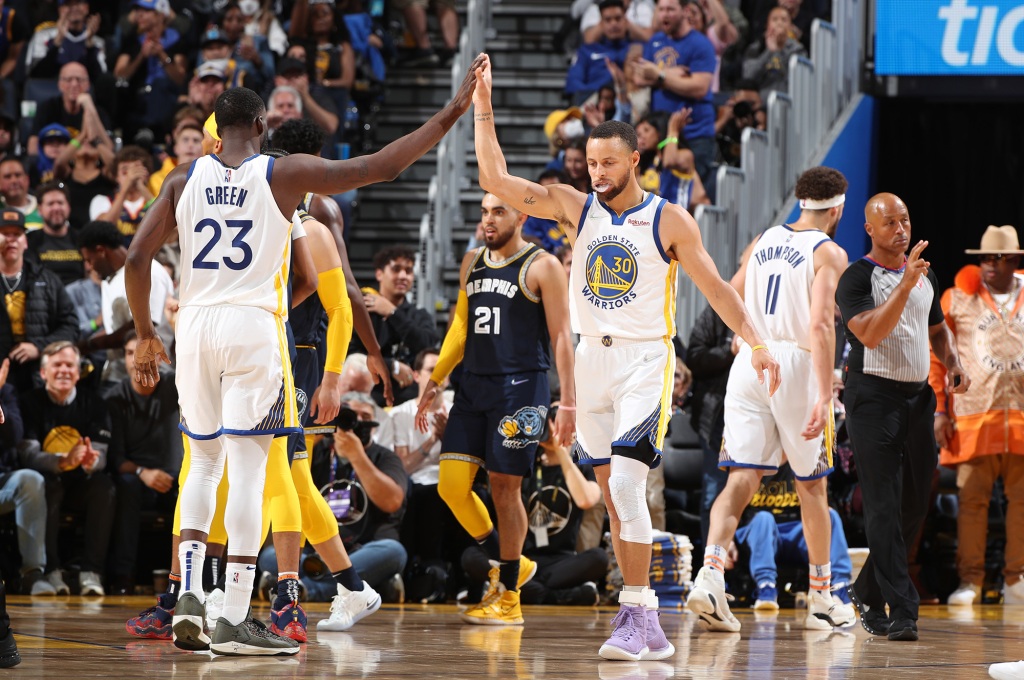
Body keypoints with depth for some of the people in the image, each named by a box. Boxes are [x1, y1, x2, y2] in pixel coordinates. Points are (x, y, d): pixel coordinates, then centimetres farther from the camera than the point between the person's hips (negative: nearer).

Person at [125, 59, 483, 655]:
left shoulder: (185, 180, 7)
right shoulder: (284, 174, -2)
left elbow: (137, 258, 3)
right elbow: (384, 166, -4)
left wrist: (145, 334, 15)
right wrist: (452, 113, 3)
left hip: (195, 325, 4)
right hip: (253, 327, -4)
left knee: (205, 461, 19)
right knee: (248, 467, -3)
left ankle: (190, 593, 4)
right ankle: (235, 621, -8)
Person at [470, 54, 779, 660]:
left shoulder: (670, 221, -5)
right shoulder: (576, 207, 5)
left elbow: (715, 287, -4)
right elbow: (497, 180, -1)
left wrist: (757, 343, -14)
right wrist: (484, 106, -7)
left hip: (646, 360, -5)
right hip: (593, 359, 5)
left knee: (626, 480, -20)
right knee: (613, 492, 6)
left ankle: (638, 615, -18)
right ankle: (648, 629, 13)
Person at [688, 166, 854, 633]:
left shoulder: (763, 242, 14)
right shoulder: (829, 253, -4)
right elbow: (820, 324, -16)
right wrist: (824, 396, -21)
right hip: (798, 365, -4)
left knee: (742, 478, -2)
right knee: (811, 485, 11)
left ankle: (710, 573, -25)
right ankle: (821, 599, 20)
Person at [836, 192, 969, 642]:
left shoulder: (925, 276, 14)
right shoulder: (856, 279, -8)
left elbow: (937, 328, 27)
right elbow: (870, 334, -23)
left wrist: (953, 364, 8)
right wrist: (904, 285, -30)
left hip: (918, 395, 7)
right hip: (873, 397, -7)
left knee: (914, 505, 9)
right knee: (884, 507, -11)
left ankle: (867, 592, 25)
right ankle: (900, 611, -16)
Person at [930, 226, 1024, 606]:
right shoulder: (958, 299, 6)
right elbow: (934, 356, 5)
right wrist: (940, 410, -1)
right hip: (974, 415, -2)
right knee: (972, 499, -4)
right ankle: (970, 581, 1)